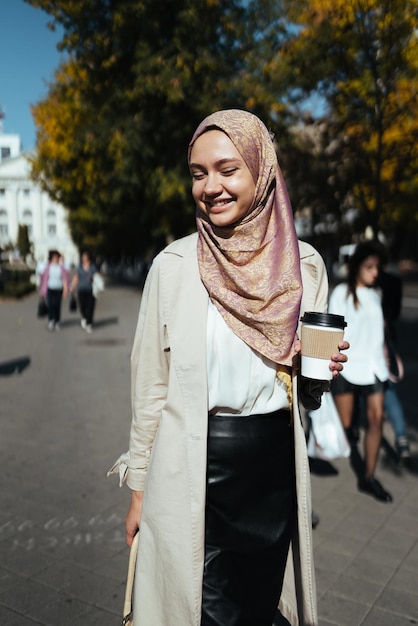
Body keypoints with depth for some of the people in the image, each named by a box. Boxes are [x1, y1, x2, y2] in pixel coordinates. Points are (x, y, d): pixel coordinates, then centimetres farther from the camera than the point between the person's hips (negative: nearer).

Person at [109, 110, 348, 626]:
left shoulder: (304, 264, -1)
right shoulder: (173, 264, -8)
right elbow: (150, 384, -2)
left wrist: (323, 369, -10)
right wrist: (139, 487, 2)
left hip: (276, 466, 3)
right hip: (192, 467, -3)